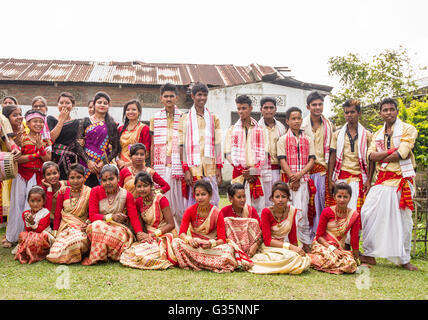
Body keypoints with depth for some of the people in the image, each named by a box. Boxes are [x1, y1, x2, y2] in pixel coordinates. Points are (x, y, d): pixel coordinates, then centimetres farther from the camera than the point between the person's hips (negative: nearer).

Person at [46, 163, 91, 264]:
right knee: (55, 256, -24)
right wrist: (55, 231, 5)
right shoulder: (63, 191, 6)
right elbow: (57, 214, 11)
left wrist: (87, 223, -15)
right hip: (64, 228, 2)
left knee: (76, 241, -38)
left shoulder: (89, 193, -1)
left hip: (80, 228, -2)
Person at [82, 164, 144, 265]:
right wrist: (110, 217, -19)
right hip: (99, 228, 0)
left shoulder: (127, 195, -2)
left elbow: (134, 217, -10)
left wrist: (140, 233, -28)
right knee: (97, 225, -34)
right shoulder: (95, 191, -1)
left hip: (119, 227, 0)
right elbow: (92, 216, -6)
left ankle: (94, 258, -14)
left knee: (117, 233, -35)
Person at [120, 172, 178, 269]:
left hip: (165, 235, -6)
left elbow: (171, 224, -12)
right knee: (130, 252, -20)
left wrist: (155, 234, -18)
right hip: (149, 236, 6)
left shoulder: (160, 199, -13)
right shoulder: (138, 202, 4)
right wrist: (143, 234, -14)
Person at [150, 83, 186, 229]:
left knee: (179, 203, 1)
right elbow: (152, 144, 13)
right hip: (161, 167, 1)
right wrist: (152, 166, 8)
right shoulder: (155, 118, 10)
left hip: (177, 166, -1)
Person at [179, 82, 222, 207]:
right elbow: (182, 146, 0)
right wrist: (185, 169, -8)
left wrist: (219, 168, 4)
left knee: (213, 203, 4)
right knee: (193, 203, -1)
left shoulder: (214, 118, 12)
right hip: (193, 168, -2)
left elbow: (217, 145, 11)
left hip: (211, 168, 2)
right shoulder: (185, 119, 4)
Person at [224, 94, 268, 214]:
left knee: (258, 206, -1)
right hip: (238, 174, -1)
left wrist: (254, 170, -9)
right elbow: (229, 154, 2)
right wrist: (242, 170, -7)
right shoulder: (232, 130, 10)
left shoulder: (260, 130, 10)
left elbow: (263, 154, 4)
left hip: (256, 174, 1)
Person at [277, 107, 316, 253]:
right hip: (288, 179, -1)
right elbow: (282, 161, -2)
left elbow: (312, 160, 5)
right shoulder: (283, 139, 6)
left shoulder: (307, 140, 13)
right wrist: (292, 178, -11)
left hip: (303, 179, 2)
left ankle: (305, 243, 6)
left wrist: (299, 175, -9)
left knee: (301, 211, -3)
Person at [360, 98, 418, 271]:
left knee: (403, 219, 1)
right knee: (367, 213, -2)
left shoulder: (408, 130, 0)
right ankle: (370, 255, 9)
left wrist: (381, 157, -4)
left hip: (402, 179, -4)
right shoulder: (377, 134, 15)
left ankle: (404, 259, 14)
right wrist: (392, 151, -14)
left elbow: (402, 154, -14)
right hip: (382, 180, 4)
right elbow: (371, 155, -2)